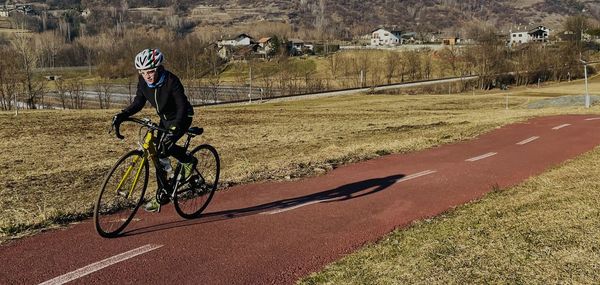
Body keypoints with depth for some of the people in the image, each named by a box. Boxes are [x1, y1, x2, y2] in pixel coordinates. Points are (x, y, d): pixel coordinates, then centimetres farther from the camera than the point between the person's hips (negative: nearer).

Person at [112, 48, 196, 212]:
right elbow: (139, 102, -4)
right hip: (165, 118, 6)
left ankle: (189, 161, 2)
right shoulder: (143, 81, -12)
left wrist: (174, 129, -44)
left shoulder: (171, 81, -29)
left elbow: (182, 107, -31)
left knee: (165, 146, -26)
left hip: (181, 118, -6)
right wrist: (122, 115, -19)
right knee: (159, 154, 2)